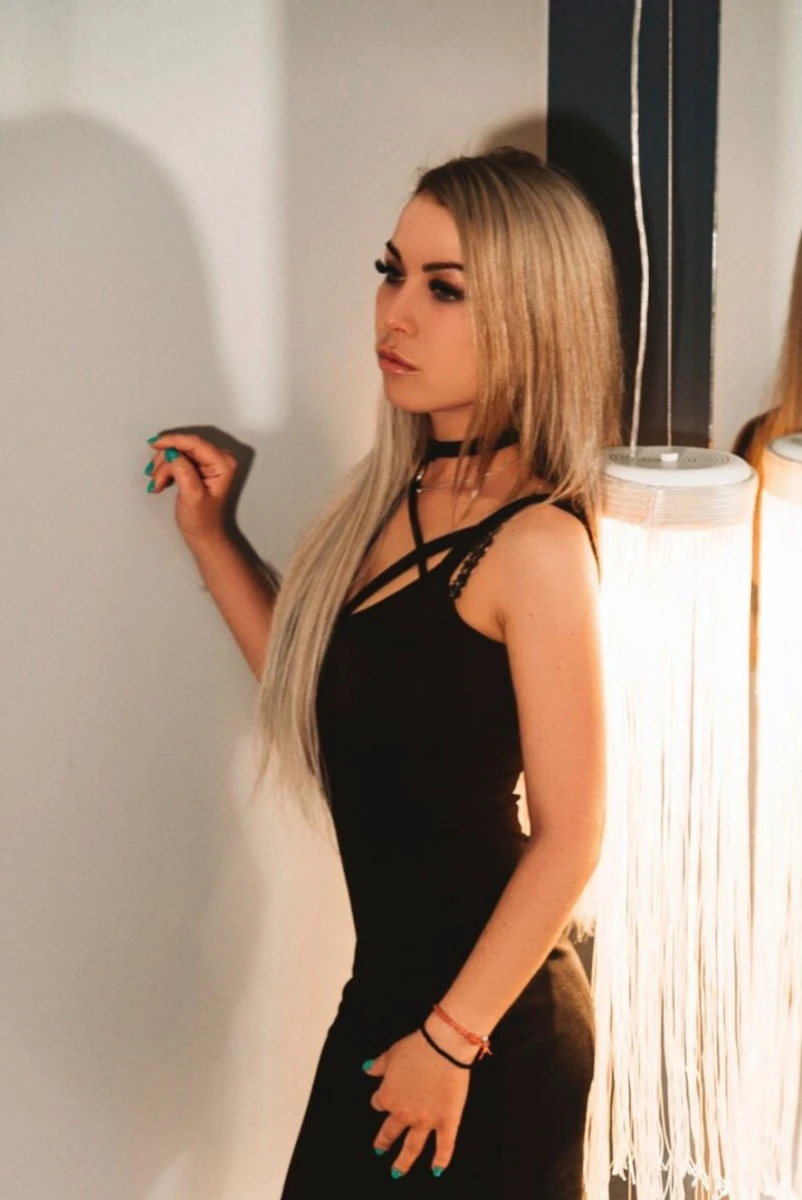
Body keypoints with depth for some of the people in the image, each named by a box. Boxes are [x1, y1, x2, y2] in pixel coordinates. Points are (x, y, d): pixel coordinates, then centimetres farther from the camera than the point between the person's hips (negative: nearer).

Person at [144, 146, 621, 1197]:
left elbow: (570, 835, -19)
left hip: (493, 1027, -7)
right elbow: (321, 686, 14)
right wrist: (209, 538, 7)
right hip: (390, 984, 8)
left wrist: (451, 1038, -15)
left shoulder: (537, 542, -20)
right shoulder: (401, 490, 3)